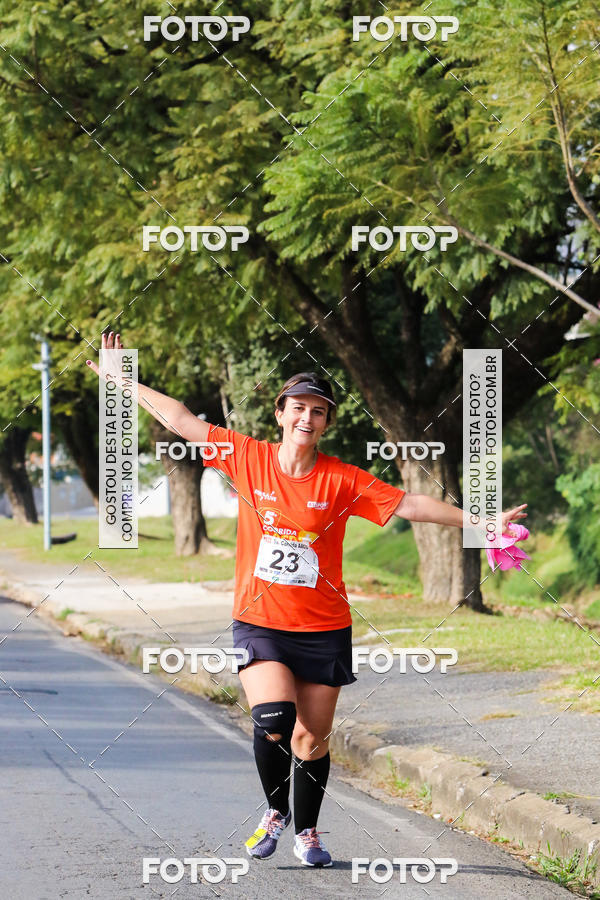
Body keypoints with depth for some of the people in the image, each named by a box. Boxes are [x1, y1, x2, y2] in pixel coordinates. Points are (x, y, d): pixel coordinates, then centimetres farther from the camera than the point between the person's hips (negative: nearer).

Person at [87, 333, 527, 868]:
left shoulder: (342, 480, -4)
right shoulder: (248, 458, -1)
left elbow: (410, 505, -3)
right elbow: (180, 420, 5)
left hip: (324, 628, 1)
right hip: (259, 622, 0)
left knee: (312, 737, 4)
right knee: (274, 719, -21)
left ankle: (307, 832, 27)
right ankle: (276, 811, 6)